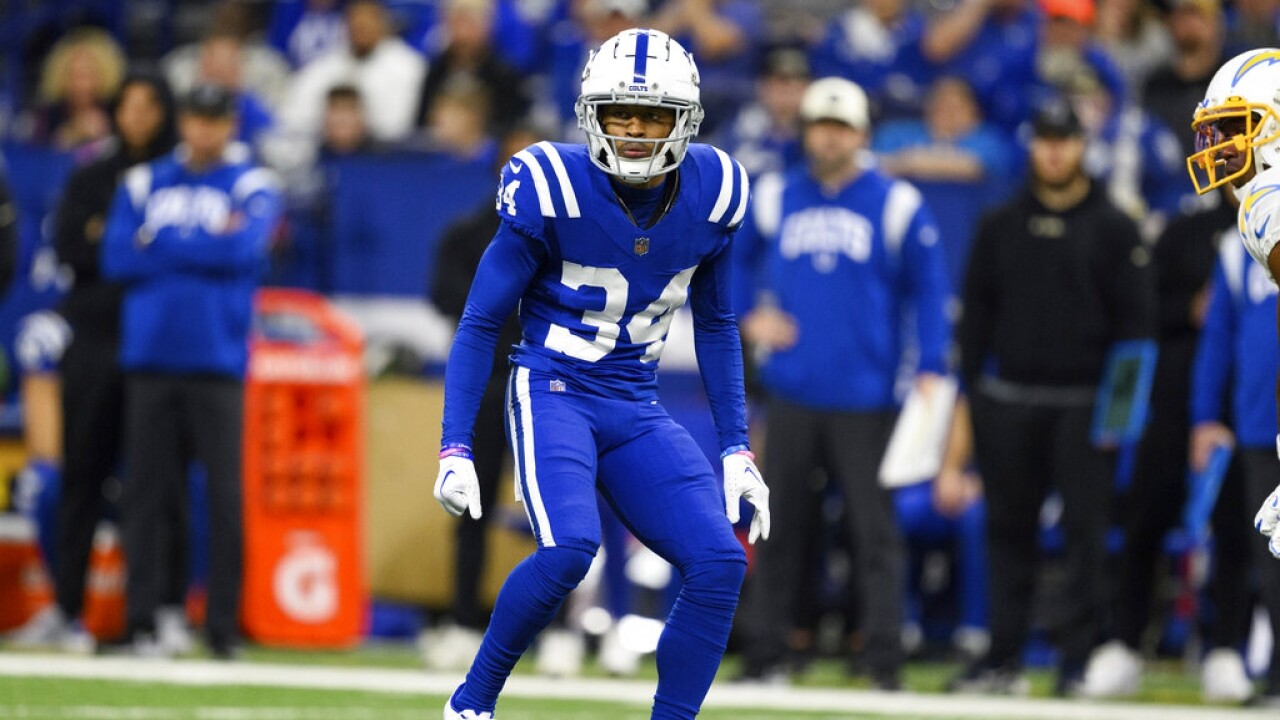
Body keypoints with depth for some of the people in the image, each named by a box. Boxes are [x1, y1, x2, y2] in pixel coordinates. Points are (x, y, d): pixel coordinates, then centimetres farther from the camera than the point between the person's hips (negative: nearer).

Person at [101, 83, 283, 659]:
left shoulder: (253, 186, 6)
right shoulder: (142, 184, 12)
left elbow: (243, 249, -11)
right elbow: (116, 260, 1)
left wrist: (159, 244, -4)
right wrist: (205, 245, -4)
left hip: (217, 360, -2)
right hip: (150, 358, 2)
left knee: (226, 493, -5)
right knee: (147, 491, -1)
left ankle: (223, 626, -2)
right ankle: (142, 622, 2)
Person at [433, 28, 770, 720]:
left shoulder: (710, 193, -2)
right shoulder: (553, 190, -15)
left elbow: (715, 326, 14)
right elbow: (480, 323, -6)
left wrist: (735, 449, 12)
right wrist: (455, 449, -11)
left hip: (638, 414, 5)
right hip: (552, 395, -5)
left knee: (720, 564, -12)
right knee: (569, 546, -29)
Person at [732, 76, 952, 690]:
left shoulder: (896, 205, 0)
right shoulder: (773, 199, 9)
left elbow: (929, 288, 1)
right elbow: (732, 263, 22)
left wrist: (930, 368, -8)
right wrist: (748, 318, 5)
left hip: (864, 401, -3)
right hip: (791, 396, 3)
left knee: (874, 531, -4)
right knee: (779, 528, 5)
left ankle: (885, 662, -2)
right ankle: (763, 655, 10)